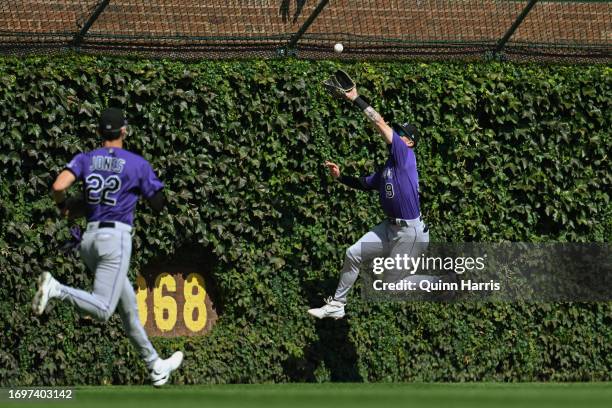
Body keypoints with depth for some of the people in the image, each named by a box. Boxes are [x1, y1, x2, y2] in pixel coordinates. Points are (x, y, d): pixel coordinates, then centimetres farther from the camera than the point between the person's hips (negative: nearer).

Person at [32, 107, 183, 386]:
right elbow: (159, 204, 6)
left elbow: (57, 188, -10)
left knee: (129, 308, 16)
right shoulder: (137, 164, -1)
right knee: (102, 310, -15)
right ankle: (56, 289, -35)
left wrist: (64, 206, 11)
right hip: (116, 237, -6)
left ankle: (155, 367, 24)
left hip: (89, 238, 6)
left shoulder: (85, 159, 6)